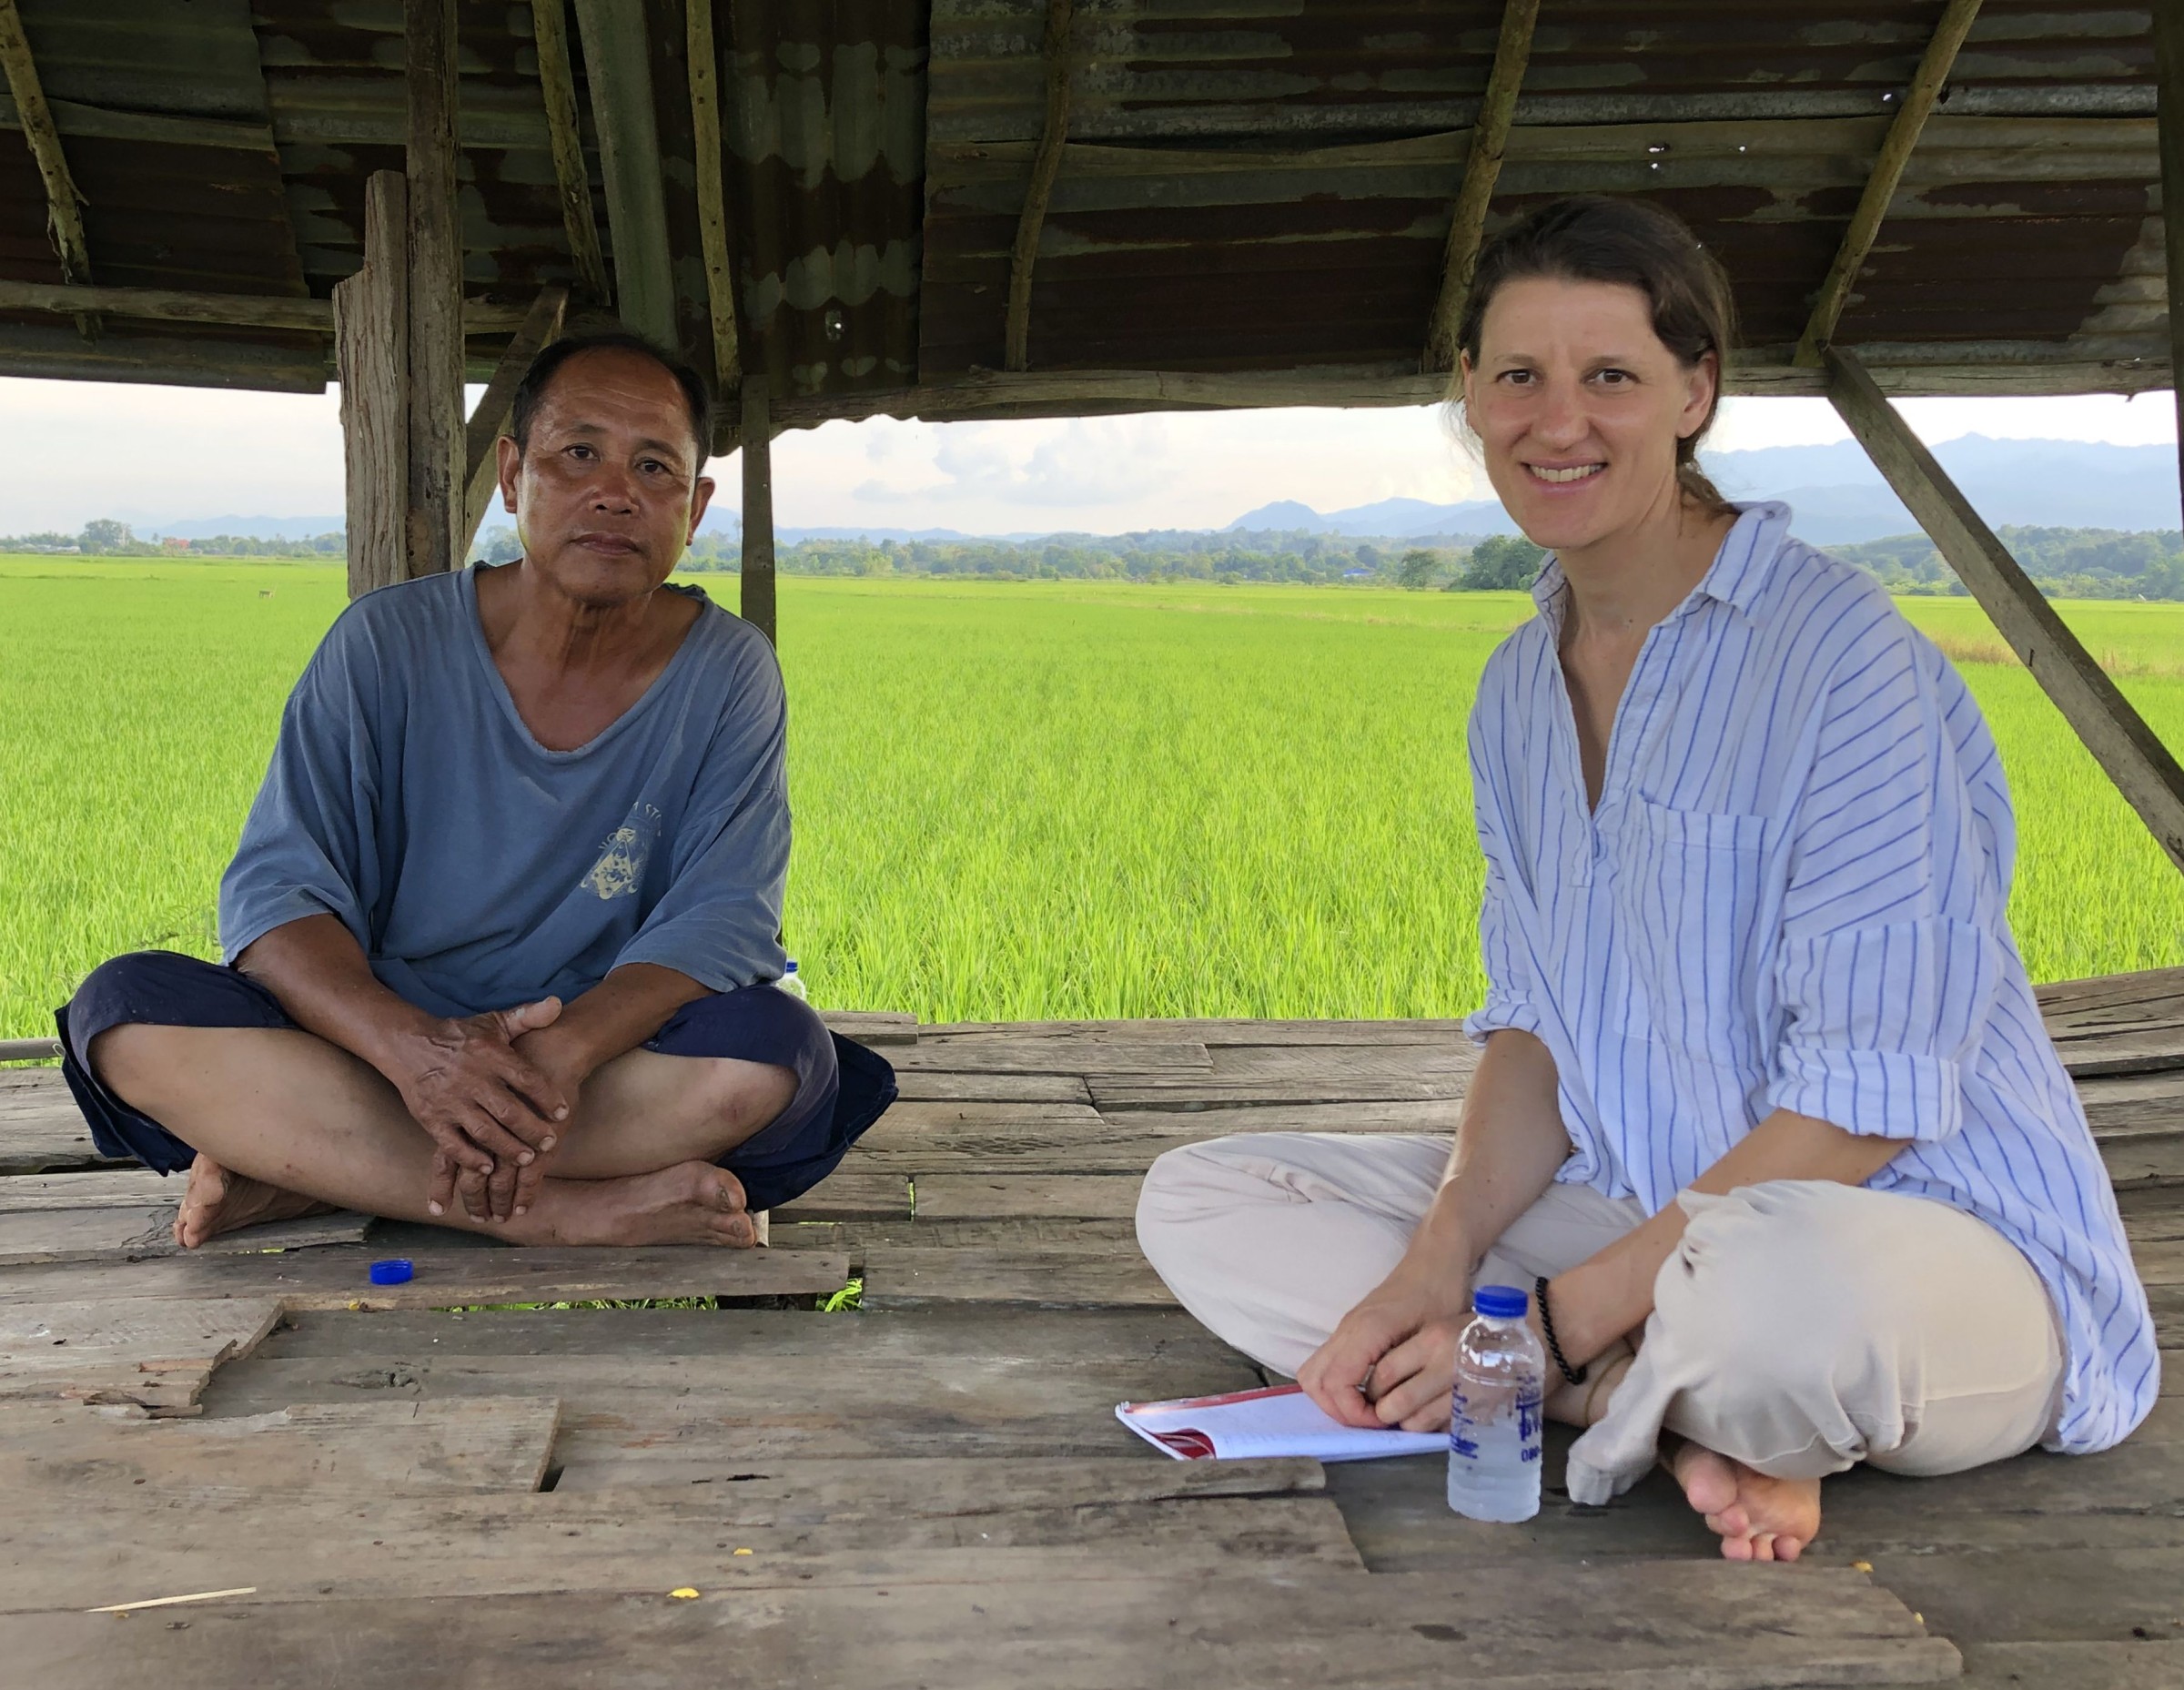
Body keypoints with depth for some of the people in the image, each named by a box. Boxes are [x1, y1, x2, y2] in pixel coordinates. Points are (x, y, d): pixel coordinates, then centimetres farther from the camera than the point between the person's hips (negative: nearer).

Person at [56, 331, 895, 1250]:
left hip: (612, 1050, 0)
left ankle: (309, 1171, -22)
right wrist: (412, 1046, -32)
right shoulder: (386, 642, -4)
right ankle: (576, 1214, -30)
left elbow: (722, 918, -14)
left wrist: (560, 1052, -34)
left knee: (773, 1051, -32)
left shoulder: (727, 675, -4)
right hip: (385, 1042, 1)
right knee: (121, 1009, -23)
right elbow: (273, 889, -11)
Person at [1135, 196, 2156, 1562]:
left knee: (1780, 1288, -44)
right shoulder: (1520, 690, 7)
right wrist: (1437, 1264, -10)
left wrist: (1555, 1325, -20)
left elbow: (1865, 1103, -19)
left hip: (1931, 1239, -8)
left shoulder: (1842, 653, -17)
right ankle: (1687, 1414, -14)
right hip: (1641, 1217, 8)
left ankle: (1618, 1399, -9)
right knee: (1196, 1203, -3)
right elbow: (1536, 1021, 9)